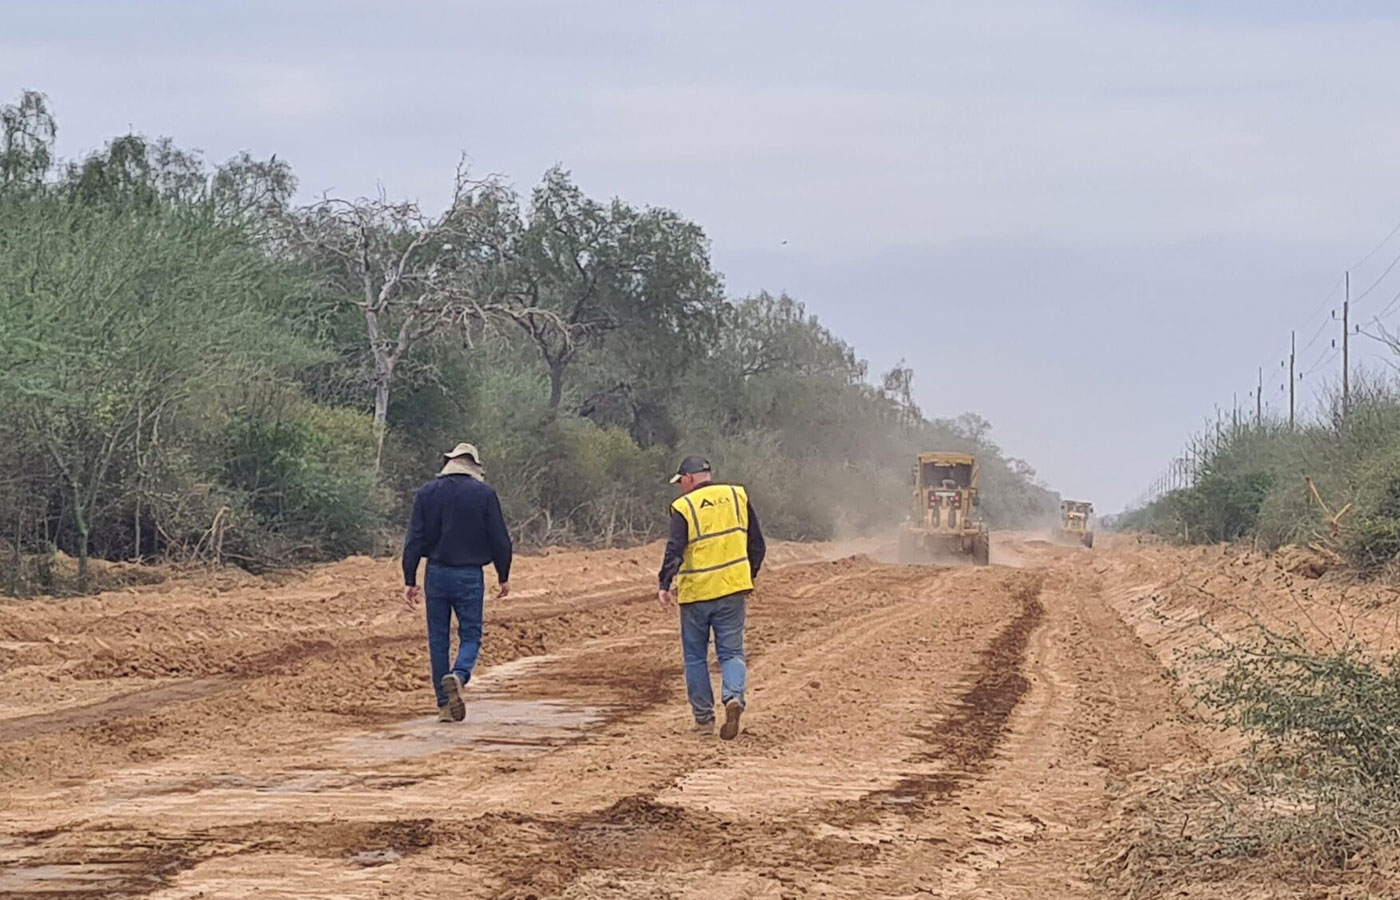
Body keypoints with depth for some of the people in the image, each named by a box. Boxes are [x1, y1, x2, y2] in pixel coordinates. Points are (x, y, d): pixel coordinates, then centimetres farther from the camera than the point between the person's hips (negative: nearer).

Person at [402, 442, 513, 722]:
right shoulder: (484, 494, -3)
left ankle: (445, 705, 9)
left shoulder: (427, 493, 3)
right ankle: (459, 675, -24)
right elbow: (500, 539, -1)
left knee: (438, 639, 9)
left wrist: (410, 580, 5)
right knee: (470, 635, 6)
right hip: (470, 576, -2)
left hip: (437, 574, 2)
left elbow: (414, 539, 1)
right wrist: (503, 577, 11)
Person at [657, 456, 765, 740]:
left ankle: (704, 718, 10)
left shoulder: (683, 506, -5)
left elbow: (674, 550, -16)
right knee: (731, 651, 8)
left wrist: (665, 585, -18)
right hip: (733, 588, 3)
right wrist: (749, 578, 21)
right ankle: (733, 696, -19)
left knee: (695, 656, 10)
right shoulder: (738, 496, 7)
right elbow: (757, 544, 11)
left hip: (696, 591, -3)